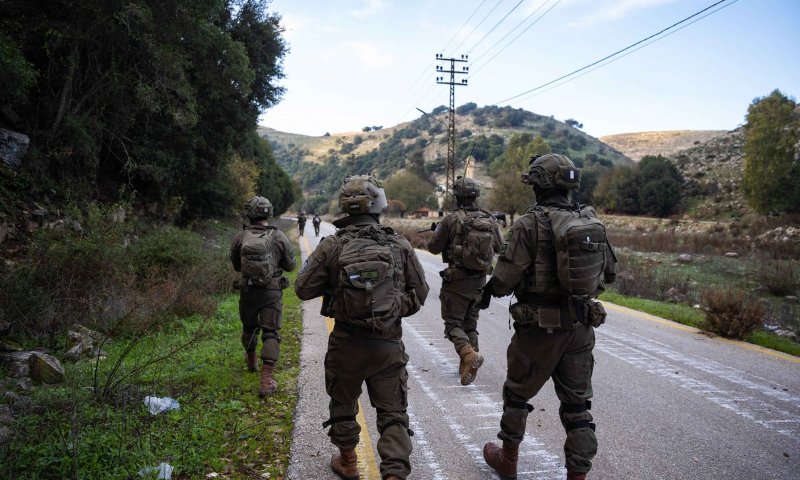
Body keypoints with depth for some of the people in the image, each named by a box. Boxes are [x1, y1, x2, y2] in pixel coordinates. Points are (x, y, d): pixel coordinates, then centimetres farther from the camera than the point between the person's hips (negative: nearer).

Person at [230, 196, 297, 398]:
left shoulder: (239, 238, -6)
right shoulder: (279, 237, -10)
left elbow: (236, 265, 8)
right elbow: (290, 265, 0)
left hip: (247, 290, 2)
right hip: (272, 292, -2)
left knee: (249, 327, 24)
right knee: (271, 332, 1)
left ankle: (251, 360, 48)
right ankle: (266, 379, -7)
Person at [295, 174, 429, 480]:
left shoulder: (332, 246, -9)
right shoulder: (400, 245, -5)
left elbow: (303, 289, -4)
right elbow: (420, 293, 3)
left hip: (346, 343, 0)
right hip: (389, 345, 0)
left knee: (343, 405, 22)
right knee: (393, 414, 10)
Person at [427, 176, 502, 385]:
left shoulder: (451, 220, -12)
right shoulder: (490, 219, 1)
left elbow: (433, 248, -4)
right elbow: (499, 247, 15)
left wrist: (437, 231, 15)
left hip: (456, 279, -5)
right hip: (479, 279, 5)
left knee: (453, 323, 3)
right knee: (470, 323, 17)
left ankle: (470, 355, -20)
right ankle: (467, 366, 19)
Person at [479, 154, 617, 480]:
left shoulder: (530, 224, -16)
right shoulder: (592, 222, 2)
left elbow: (505, 278, -16)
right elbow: (609, 273, 10)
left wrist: (488, 291, 5)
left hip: (540, 327, -4)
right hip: (581, 326, 5)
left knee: (517, 393, 17)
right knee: (577, 403, 13)